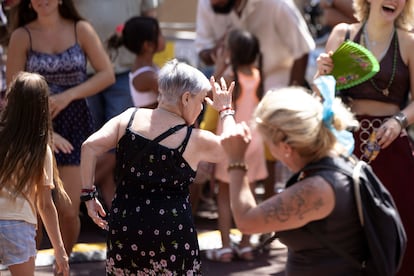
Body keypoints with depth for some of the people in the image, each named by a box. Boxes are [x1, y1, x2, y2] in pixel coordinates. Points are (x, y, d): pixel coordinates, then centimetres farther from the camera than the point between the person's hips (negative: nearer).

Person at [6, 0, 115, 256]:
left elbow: (107, 74, 0)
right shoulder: (22, 36, -1)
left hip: (75, 123, 1)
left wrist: (68, 95, -12)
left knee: (68, 212, -4)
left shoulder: (81, 30, 2)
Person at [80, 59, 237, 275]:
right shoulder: (194, 140, -5)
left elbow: (90, 146, -5)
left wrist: (88, 195, 1)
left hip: (123, 227, 4)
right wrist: (226, 111, 24)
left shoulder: (129, 119, 3)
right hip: (171, 231, -4)